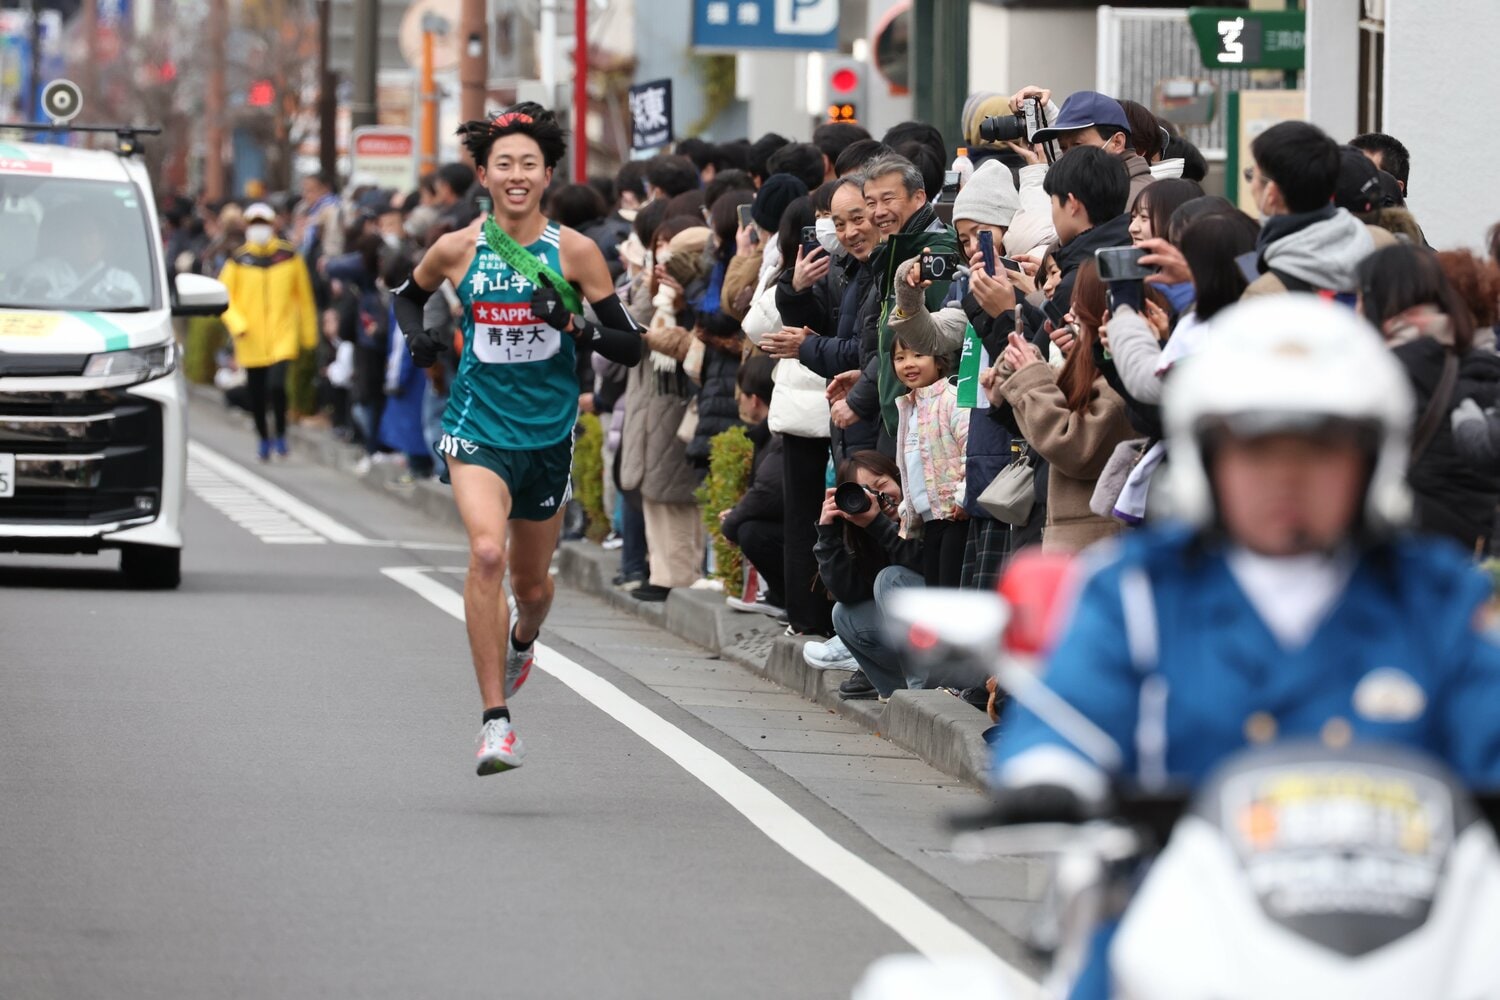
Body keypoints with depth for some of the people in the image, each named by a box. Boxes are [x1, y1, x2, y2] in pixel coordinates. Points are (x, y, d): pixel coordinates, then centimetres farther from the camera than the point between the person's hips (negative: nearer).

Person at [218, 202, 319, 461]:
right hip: (251, 340, 2)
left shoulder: (290, 257, 0)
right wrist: (236, 323, -15)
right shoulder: (238, 260, 0)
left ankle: (280, 434, 3)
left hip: (283, 335, -2)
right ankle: (264, 439, 29)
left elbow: (304, 295, 7)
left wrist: (309, 333, 10)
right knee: (256, 393, 9)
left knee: (277, 385, -18)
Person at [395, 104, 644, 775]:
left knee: (531, 584, 16)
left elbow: (630, 347, -4)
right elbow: (407, 295, 20)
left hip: (549, 432, 2)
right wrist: (416, 336, -1)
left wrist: (577, 330, -22)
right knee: (486, 551, -27)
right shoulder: (458, 249, -2)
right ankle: (496, 720, -25)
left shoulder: (573, 251, -4)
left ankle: (521, 642, 55)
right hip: (478, 425, -2)